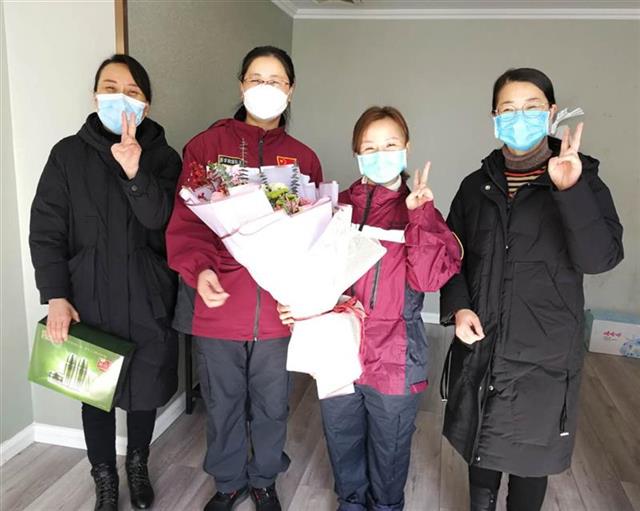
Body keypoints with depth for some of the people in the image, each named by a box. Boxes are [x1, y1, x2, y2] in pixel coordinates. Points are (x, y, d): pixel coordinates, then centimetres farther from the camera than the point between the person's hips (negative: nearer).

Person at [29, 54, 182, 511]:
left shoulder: (162, 156, 0)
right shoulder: (69, 154, 0)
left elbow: (161, 220, -15)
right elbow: (46, 230, -2)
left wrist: (135, 170, -30)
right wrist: (56, 297, -9)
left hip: (148, 300, 0)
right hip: (89, 300, 0)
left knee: (146, 387, 13)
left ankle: (138, 465, 41)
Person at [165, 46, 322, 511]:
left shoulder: (303, 158, 6)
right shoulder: (207, 146, 0)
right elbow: (185, 220, -6)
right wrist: (198, 269, -24)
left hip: (278, 309, 1)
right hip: (217, 304, -1)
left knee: (272, 404, 17)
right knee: (223, 403, 17)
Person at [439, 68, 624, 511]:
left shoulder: (583, 181, -4)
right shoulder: (477, 186, 5)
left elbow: (600, 258, -19)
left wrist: (570, 190, -30)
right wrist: (457, 307, -6)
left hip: (544, 357, -3)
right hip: (478, 347, 3)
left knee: (530, 457, 12)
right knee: (480, 445, 19)